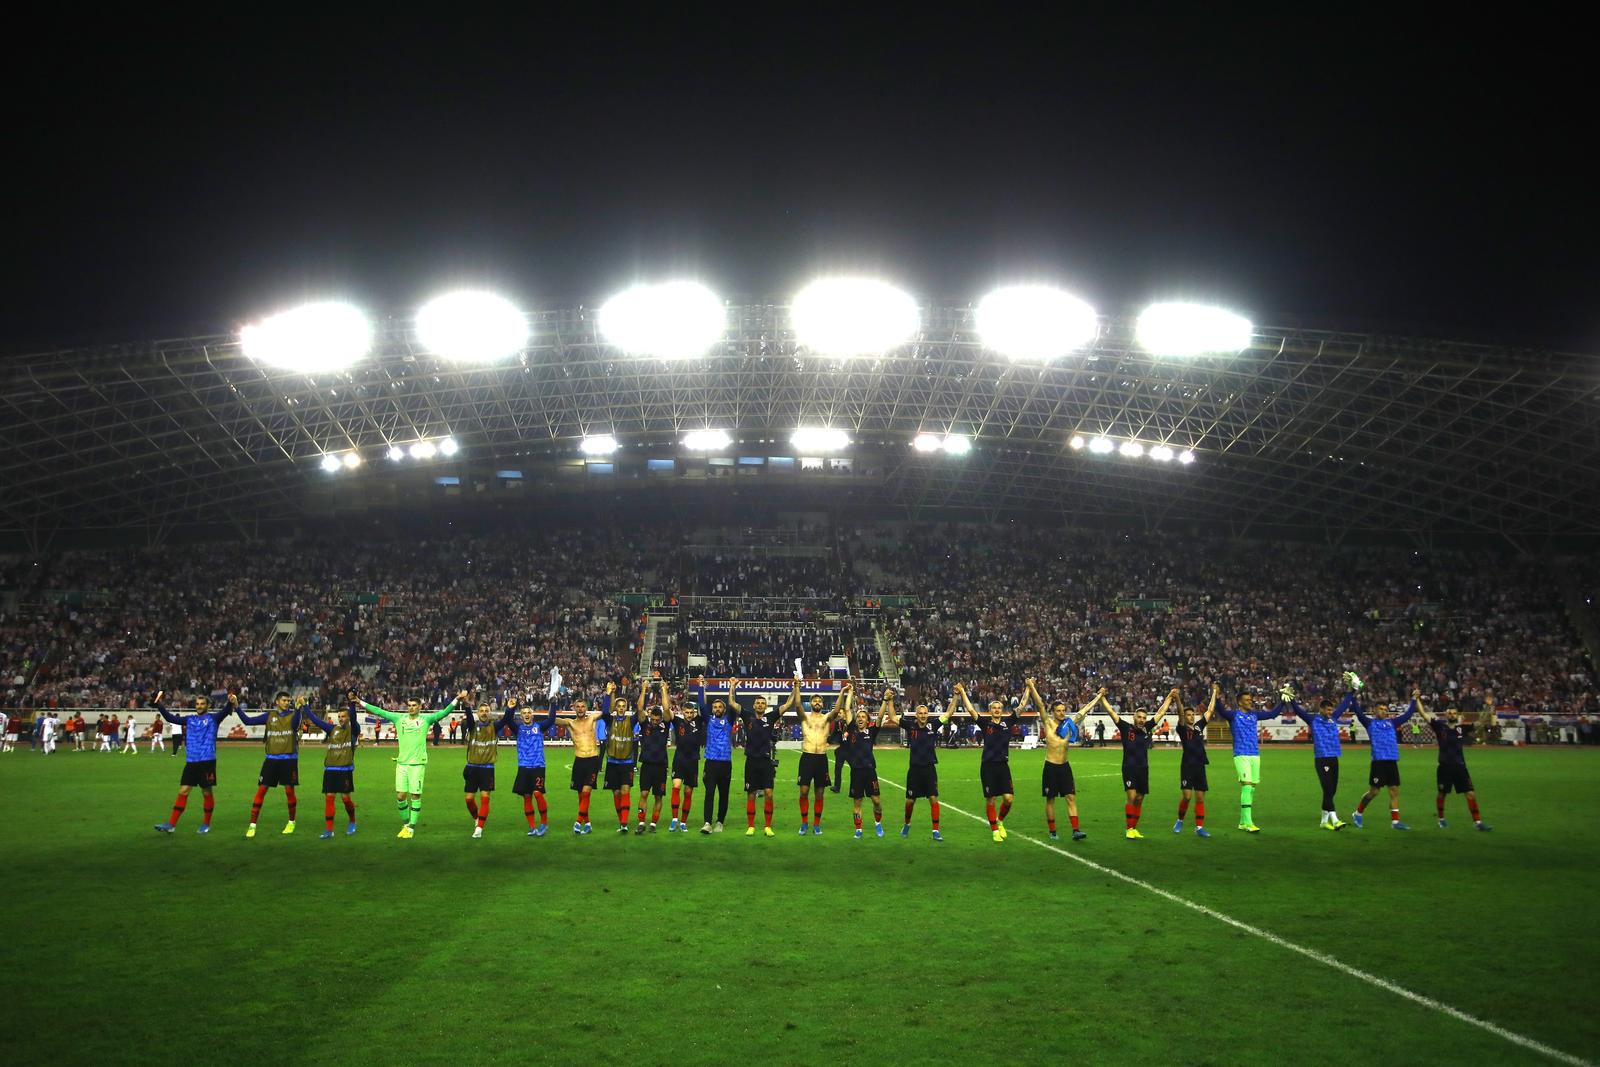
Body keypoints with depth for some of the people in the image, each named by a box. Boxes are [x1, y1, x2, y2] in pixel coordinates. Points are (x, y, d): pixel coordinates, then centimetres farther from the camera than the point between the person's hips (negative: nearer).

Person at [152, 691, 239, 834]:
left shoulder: (213, 718, -1)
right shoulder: (189, 719, 12)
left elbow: (225, 712, -18)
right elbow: (171, 718, 8)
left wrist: (231, 703, -41)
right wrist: (159, 706, -5)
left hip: (207, 762, -4)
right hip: (191, 762, 4)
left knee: (207, 792, 4)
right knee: (183, 792, 4)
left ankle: (206, 825, 15)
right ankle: (171, 824, 7)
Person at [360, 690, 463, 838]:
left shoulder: (426, 719, 2)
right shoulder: (399, 718, 9)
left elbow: (444, 712, -7)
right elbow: (379, 712, 11)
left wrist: (457, 699, -19)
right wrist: (361, 702, 9)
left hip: (417, 764, -3)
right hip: (401, 763, 3)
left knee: (415, 796, -1)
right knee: (400, 796, 2)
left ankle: (411, 828, 9)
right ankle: (405, 824, 21)